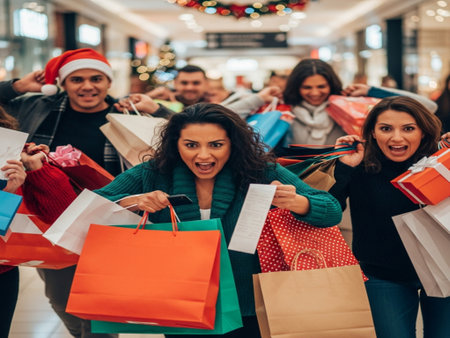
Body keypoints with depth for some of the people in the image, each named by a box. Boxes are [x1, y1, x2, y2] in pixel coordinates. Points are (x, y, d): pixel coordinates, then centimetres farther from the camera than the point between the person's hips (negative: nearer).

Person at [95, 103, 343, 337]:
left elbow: (332, 212, -16)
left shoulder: (262, 174, -13)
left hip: (248, 316, -1)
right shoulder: (152, 175, -9)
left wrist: (295, 203, -37)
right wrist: (131, 202, -29)